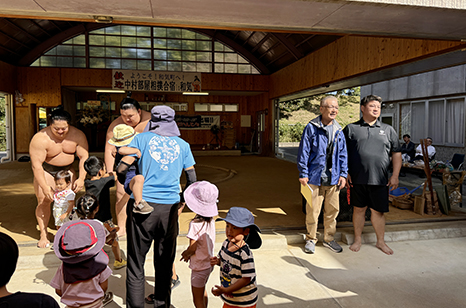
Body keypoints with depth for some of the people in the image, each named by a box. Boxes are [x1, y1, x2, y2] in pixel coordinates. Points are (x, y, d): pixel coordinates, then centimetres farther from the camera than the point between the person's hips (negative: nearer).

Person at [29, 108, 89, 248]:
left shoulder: (78, 135, -17)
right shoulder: (40, 139, -26)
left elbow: (84, 157, -13)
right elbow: (36, 165, -25)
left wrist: (81, 178, -22)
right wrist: (45, 187, -27)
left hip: (67, 170, 3)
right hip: (45, 171, -2)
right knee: (43, 200, -6)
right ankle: (43, 235, 7)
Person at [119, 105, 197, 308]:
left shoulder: (141, 138, 3)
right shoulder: (182, 144, 9)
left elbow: (121, 168, -4)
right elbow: (192, 179, 11)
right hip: (170, 207, 2)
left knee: (136, 261, 8)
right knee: (164, 262, 15)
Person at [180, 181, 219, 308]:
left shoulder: (195, 224, -27)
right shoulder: (210, 221, -5)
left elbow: (192, 249, -21)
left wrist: (184, 253, 0)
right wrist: (189, 253, 8)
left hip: (199, 266, -8)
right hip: (209, 263, 8)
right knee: (202, 293, 27)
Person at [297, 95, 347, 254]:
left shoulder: (338, 130, 10)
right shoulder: (311, 128, -4)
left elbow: (343, 154, 14)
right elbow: (303, 152, -4)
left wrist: (343, 174, 7)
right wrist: (303, 174, -8)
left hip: (333, 178, 4)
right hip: (315, 177, -4)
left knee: (332, 209, 12)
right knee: (312, 210, 2)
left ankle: (329, 238, 30)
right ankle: (311, 239, 20)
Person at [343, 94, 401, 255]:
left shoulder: (388, 130, 11)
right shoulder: (351, 128, 5)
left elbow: (396, 154, 12)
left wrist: (395, 176, 4)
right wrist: (345, 173, -3)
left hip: (380, 180, 1)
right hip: (357, 179, -1)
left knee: (378, 211, 9)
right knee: (358, 209, 10)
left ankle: (380, 241, 27)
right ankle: (358, 239, 26)